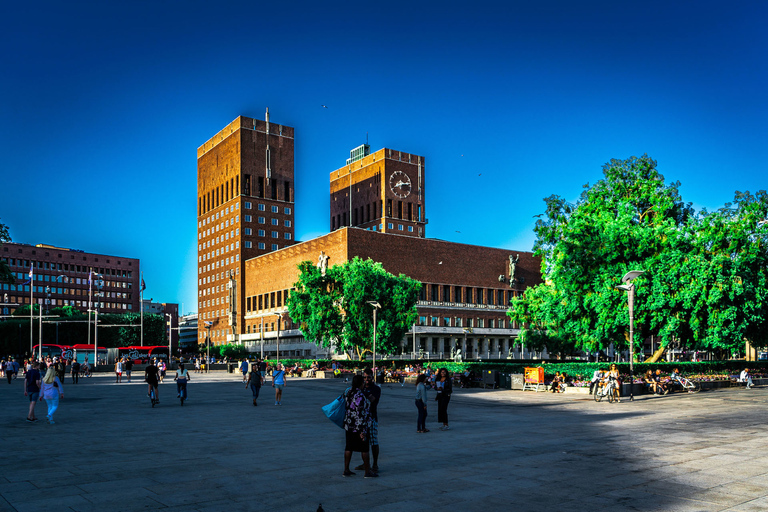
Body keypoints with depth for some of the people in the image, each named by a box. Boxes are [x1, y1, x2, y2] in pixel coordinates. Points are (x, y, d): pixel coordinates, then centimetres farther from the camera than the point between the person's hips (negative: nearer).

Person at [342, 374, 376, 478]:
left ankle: (346, 470, 17)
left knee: (349, 447, 12)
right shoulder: (360, 396, -22)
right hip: (360, 425, -8)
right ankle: (368, 472, 9)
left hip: (349, 424, 8)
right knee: (364, 448, 2)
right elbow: (360, 414, -23)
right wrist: (363, 431, -21)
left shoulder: (348, 392, 2)